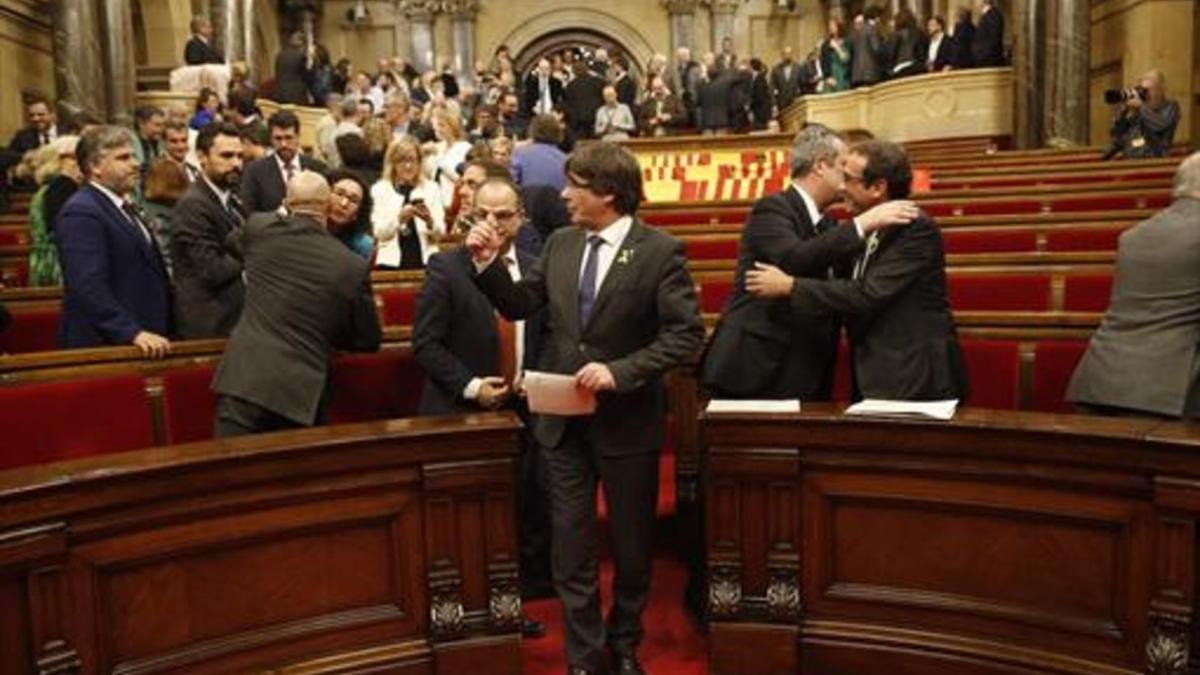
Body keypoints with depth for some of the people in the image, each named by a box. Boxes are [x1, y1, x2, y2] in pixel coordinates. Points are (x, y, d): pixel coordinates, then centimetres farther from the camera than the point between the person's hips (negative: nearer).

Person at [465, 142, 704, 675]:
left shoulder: (660, 251, -12)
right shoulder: (560, 244, 3)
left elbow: (686, 333, -16)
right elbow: (521, 306, 8)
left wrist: (620, 371, -25)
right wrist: (488, 264, -7)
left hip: (626, 421, -3)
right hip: (564, 419, 4)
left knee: (631, 545, 15)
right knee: (571, 548, 9)